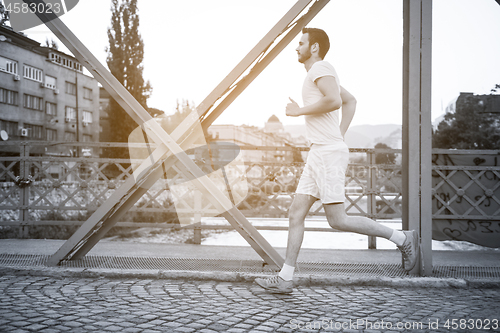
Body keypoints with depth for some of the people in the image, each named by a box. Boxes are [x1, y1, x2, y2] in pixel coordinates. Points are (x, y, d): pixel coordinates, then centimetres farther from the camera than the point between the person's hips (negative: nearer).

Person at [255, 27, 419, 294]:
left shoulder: (320, 68, -6)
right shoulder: (322, 73, 24)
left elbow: (333, 101, -25)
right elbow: (350, 102, 34)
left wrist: (299, 110, -12)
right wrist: (339, 134, 25)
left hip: (328, 153, -10)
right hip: (319, 154, 10)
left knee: (337, 220, -9)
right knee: (295, 214, 5)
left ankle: (402, 238, 5)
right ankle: (284, 279, 8)